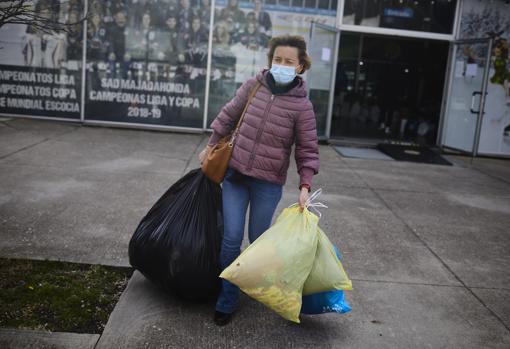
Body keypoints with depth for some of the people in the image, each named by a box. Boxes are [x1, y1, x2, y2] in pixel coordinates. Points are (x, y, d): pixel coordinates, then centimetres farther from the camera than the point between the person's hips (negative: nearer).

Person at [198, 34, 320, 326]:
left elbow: (308, 150, -7)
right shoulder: (253, 86, -2)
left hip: (268, 184, -2)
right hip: (235, 174, 2)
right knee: (231, 239, 1)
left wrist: (305, 186, -17)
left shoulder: (302, 106, -11)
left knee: (258, 241, 11)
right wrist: (211, 147, 18)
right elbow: (229, 116, 11)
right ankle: (227, 302, 16)